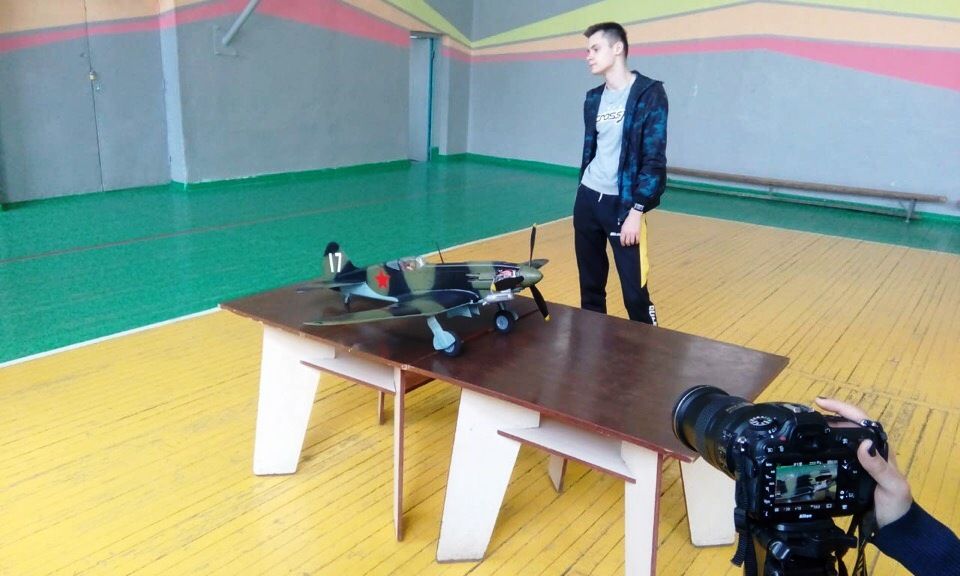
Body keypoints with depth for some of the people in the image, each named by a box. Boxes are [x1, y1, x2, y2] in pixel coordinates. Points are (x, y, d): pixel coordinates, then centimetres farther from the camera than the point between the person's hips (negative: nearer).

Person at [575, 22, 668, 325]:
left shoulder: (649, 93, -8)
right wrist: (586, 193, 15)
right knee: (590, 283, 12)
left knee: (634, 290, -5)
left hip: (622, 203, -6)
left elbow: (654, 158, -12)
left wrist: (636, 211, -17)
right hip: (587, 198, 6)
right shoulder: (594, 98, 10)